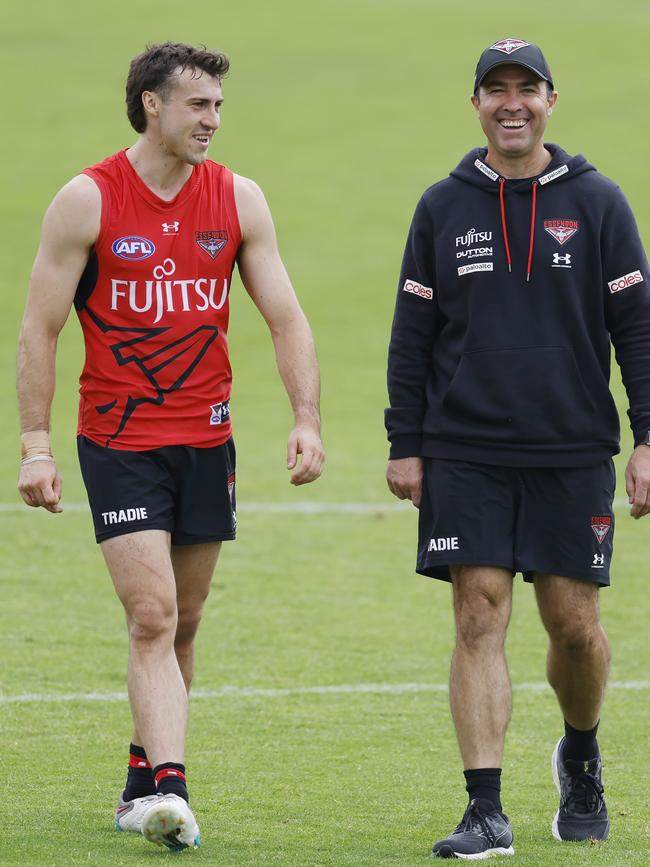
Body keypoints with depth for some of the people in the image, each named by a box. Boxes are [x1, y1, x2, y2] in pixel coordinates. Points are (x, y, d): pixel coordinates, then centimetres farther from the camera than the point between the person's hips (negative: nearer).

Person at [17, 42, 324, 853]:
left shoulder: (237, 200, 4)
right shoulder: (87, 201, -7)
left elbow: (285, 317, 5)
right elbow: (39, 329, -4)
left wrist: (306, 419, -8)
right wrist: (35, 445, -10)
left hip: (206, 440, 4)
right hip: (118, 443, -4)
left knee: (180, 626, 10)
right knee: (152, 618, -14)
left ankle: (143, 782, 24)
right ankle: (167, 787, -22)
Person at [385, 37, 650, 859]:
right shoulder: (443, 207, 5)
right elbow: (413, 332, 8)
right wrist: (404, 446, 2)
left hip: (573, 452, 0)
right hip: (465, 453, 0)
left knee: (574, 624, 4)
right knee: (479, 621, -7)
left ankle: (580, 757, 33)